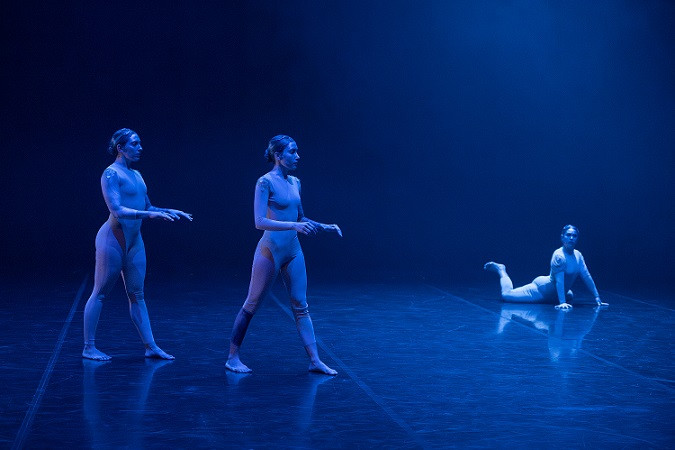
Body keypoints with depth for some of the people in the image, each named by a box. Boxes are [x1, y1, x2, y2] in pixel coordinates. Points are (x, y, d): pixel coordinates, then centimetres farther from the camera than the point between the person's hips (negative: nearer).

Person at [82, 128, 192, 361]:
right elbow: (117, 211, -22)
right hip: (113, 239, -8)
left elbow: (148, 207, 22)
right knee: (100, 293, 0)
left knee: (137, 295, 9)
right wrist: (151, 214, -28)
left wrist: (170, 211, 10)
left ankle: (151, 347, 10)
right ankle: (89, 347, 7)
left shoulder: (136, 175, 13)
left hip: (134, 240, 8)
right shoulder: (111, 174, -12)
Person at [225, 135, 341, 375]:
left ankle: (315, 361, 7)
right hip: (270, 250, -7)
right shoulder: (265, 182, -12)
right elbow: (260, 222, -20)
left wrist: (323, 227, 9)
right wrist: (294, 225, -27)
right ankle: (233, 358, 14)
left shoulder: (294, 183, 10)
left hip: (293, 251, 7)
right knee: (251, 306, 3)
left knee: (301, 306, 6)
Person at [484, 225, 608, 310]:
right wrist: (562, 303, -40)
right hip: (541, 289, -9)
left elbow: (587, 277, 0)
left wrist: (597, 299, -3)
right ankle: (501, 270, 17)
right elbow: (559, 280, -33)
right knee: (507, 294, -15)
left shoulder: (578, 255, -3)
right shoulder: (559, 255, -27)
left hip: (552, 294, 9)